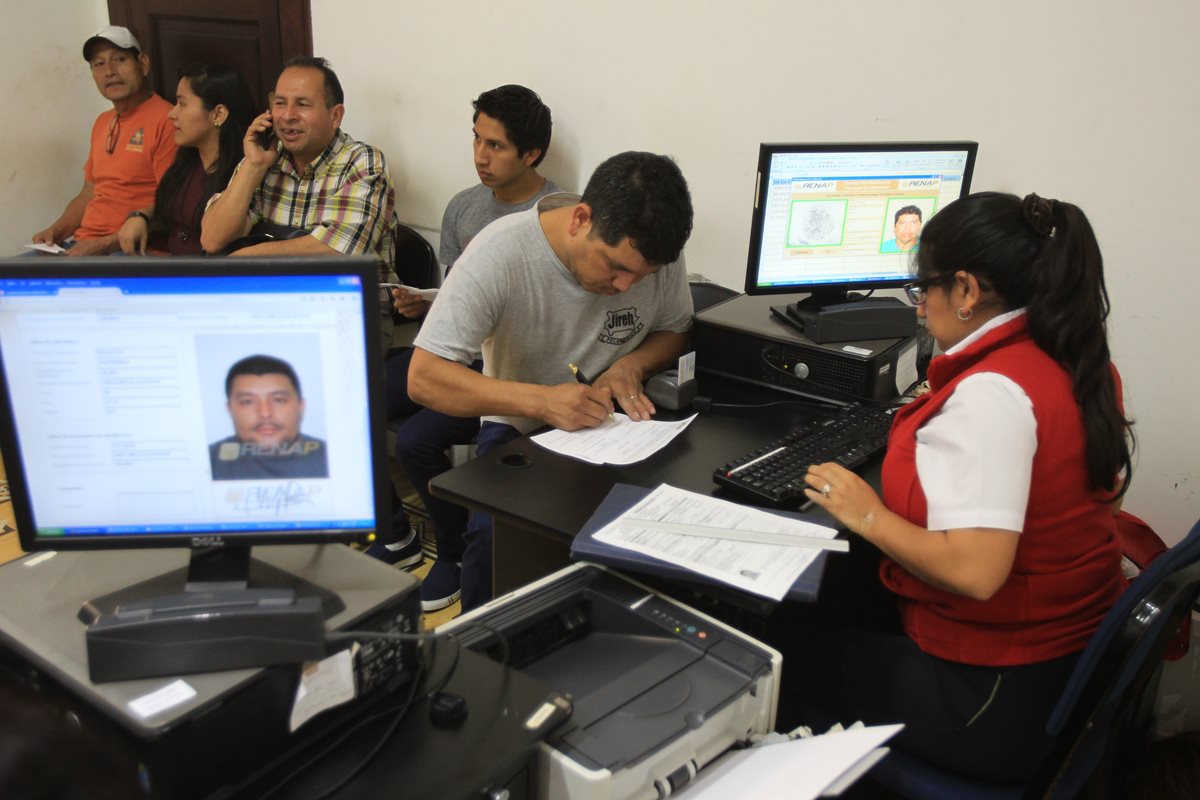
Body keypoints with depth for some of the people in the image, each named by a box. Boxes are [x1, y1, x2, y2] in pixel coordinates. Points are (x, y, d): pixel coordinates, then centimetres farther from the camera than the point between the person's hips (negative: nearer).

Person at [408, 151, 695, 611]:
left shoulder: (653, 253, -12)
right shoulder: (501, 253, -23)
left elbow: (676, 330, 8)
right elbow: (424, 378, -25)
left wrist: (632, 364, -15)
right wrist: (540, 401, -37)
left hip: (614, 422, 3)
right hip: (519, 426, -2)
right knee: (495, 532, -30)